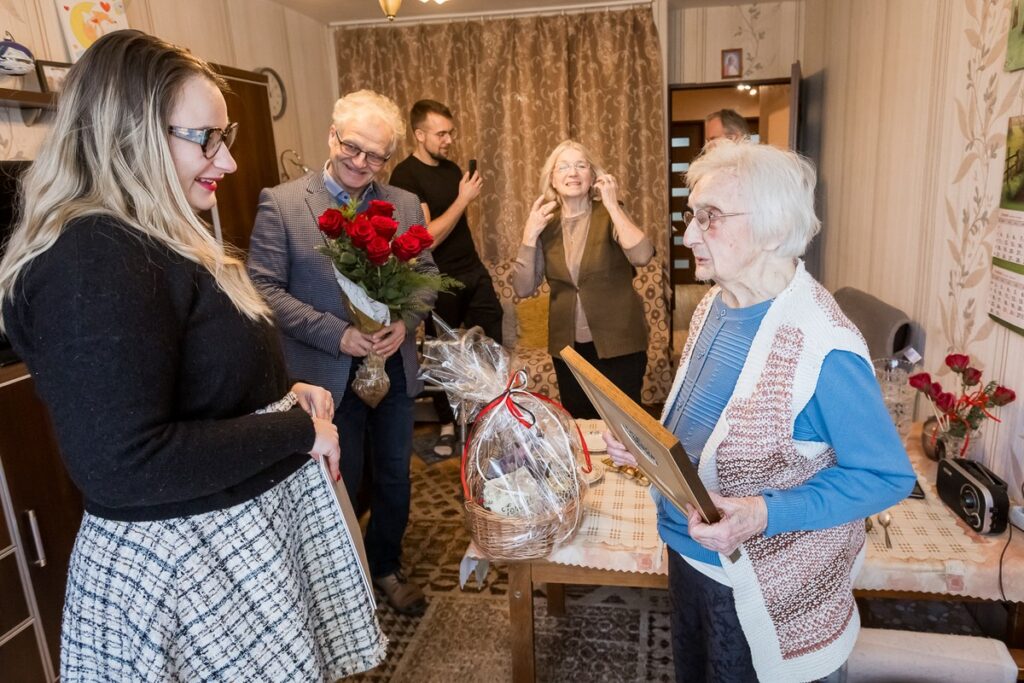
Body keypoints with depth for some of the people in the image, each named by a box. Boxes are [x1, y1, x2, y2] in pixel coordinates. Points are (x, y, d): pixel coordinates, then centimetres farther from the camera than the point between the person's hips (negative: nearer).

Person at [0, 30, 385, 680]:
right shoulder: (95, 262, -24)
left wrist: (285, 394, 1)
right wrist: (298, 430, -21)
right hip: (183, 562, -9)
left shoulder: (157, 241, 9)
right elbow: (123, 466, -29)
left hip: (250, 523, 9)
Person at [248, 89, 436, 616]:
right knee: (339, 484, 12)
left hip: (393, 367, 4)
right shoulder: (281, 203, -9)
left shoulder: (406, 205, 2)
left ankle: (386, 567, 43)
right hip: (327, 374, -3)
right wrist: (337, 334, -21)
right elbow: (265, 288, -12)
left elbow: (425, 273, 6)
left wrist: (404, 321, -14)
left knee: (394, 477, 18)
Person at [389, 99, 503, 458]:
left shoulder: (452, 168, 8)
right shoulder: (405, 176, -14)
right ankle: (447, 425, 26)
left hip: (474, 271, 6)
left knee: (493, 342, 6)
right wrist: (463, 198, -19)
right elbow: (427, 238, -22)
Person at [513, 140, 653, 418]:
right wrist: (529, 236, -14)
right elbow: (523, 289, -5)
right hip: (567, 345, 3)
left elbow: (642, 256, -27)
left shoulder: (610, 215, -8)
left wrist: (613, 205, -23)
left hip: (617, 342, -3)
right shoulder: (546, 222, 0)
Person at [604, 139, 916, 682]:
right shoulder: (714, 307, -2)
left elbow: (887, 476, -19)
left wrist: (767, 514, -29)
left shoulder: (823, 348, -27)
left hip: (767, 591, -7)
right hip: (688, 554, 7)